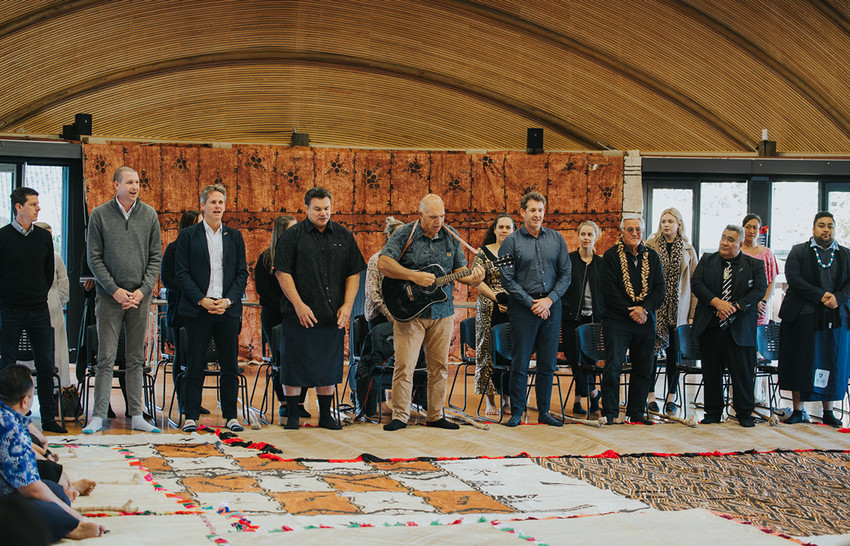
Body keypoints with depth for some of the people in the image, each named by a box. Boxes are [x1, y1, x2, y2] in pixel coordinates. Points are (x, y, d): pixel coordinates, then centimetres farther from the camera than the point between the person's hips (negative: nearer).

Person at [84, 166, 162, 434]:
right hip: (110, 297, -2)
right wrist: (114, 290, -10)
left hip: (140, 297, 2)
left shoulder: (149, 215, 7)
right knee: (106, 358, -4)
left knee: (136, 359, 7)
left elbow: (156, 256, 7)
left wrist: (143, 289, -5)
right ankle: (98, 416, 0)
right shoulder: (100, 215, 0)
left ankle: (136, 416, 10)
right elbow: (94, 258, -1)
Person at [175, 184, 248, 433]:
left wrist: (229, 300, -6)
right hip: (197, 309, -2)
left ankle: (230, 416, 12)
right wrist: (201, 300, -11)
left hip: (228, 309, 2)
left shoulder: (234, 236, 12)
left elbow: (242, 273, 9)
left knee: (230, 365, 4)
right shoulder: (188, 235, 4)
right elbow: (182, 273, -1)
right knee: (195, 365, -1)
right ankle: (191, 417, 5)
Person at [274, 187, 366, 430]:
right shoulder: (292, 236, -1)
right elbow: (283, 273, -6)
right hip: (300, 316, -3)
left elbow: (353, 273, 10)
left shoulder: (343, 236, 9)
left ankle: (325, 415, 18)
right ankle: (293, 415, 11)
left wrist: (347, 305, -1)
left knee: (329, 367, 8)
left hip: (333, 316, 3)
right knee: (294, 366, 0)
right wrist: (299, 305, -13)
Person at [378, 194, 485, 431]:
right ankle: (400, 416, 3)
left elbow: (459, 269, 12)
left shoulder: (451, 237, 6)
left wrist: (471, 279, -11)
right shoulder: (404, 235, -7)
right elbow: (383, 264, -16)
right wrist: (414, 276, -23)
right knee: (404, 365, -6)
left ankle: (435, 416, 17)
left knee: (439, 366, 8)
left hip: (442, 311, 4)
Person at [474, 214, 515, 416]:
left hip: (515, 310, 2)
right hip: (490, 309, -2)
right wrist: (496, 297, -14)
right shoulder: (483, 252, 5)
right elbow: (478, 281, -2)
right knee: (490, 353, -2)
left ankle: (507, 399, 8)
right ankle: (490, 401, 3)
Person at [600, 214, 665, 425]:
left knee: (643, 369, 7)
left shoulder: (652, 257, 11)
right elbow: (609, 291, -7)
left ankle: (636, 412, 17)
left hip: (645, 321, 4)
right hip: (617, 320, -4)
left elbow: (660, 289, 6)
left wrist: (644, 309, -11)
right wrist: (631, 312, -12)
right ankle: (609, 412, -3)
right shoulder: (611, 256, -1)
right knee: (613, 367, -10)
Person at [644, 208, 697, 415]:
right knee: (652, 349, -5)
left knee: (674, 353, 5)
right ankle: (651, 395, 5)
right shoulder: (650, 246, 2)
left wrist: (693, 312, 2)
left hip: (678, 310, 2)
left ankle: (671, 397, 14)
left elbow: (694, 282, 8)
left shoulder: (687, 250, 7)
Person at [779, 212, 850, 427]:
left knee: (832, 365, 3)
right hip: (803, 317, -2)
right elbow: (793, 279, -7)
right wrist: (821, 296, -16)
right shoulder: (798, 252, 6)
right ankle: (798, 411, 5)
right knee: (800, 363, -1)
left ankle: (828, 412, 11)